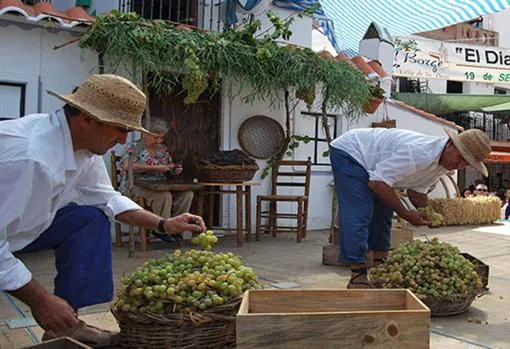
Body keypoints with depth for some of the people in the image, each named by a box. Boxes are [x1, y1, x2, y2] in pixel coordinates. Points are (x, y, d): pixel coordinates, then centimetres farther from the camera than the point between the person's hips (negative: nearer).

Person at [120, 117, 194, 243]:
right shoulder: (134, 147, -3)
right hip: (136, 186, -6)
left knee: (187, 193, -17)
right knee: (164, 195, -35)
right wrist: (155, 168, -23)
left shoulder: (163, 149, 16)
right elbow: (127, 166, -22)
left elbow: (169, 170, 26)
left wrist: (175, 170, -1)